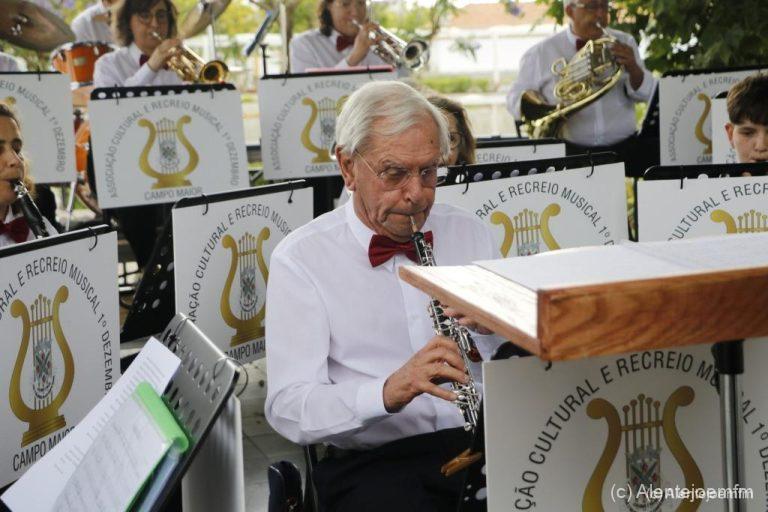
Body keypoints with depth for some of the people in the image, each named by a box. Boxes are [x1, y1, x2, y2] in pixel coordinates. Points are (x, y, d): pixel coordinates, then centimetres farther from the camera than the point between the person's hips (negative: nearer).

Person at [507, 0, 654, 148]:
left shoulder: (624, 42, 9)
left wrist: (633, 69, -16)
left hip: (623, 147, 2)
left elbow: (646, 94, 4)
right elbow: (516, 99, 7)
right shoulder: (541, 53, 2)